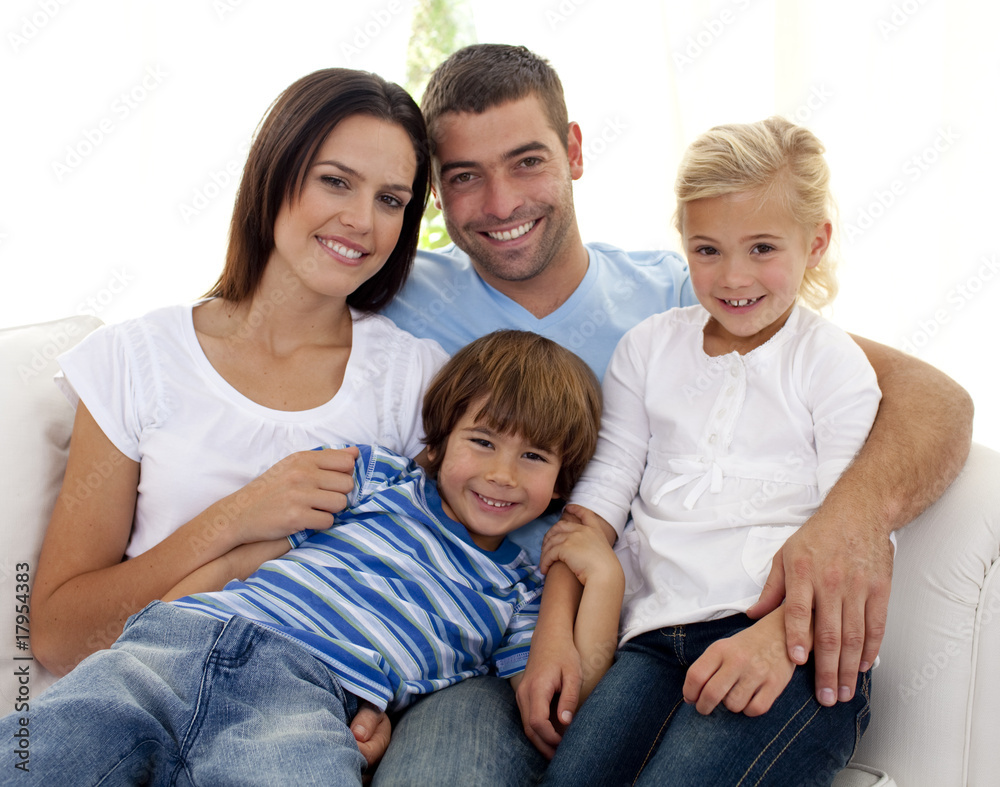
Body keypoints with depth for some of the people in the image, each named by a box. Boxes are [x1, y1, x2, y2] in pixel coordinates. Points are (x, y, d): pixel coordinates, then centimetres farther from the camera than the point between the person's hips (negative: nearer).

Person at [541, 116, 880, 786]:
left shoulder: (834, 363, 6)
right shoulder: (649, 348, 18)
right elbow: (601, 490, 14)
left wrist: (776, 637, -21)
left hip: (793, 643, -3)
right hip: (659, 637, 4)